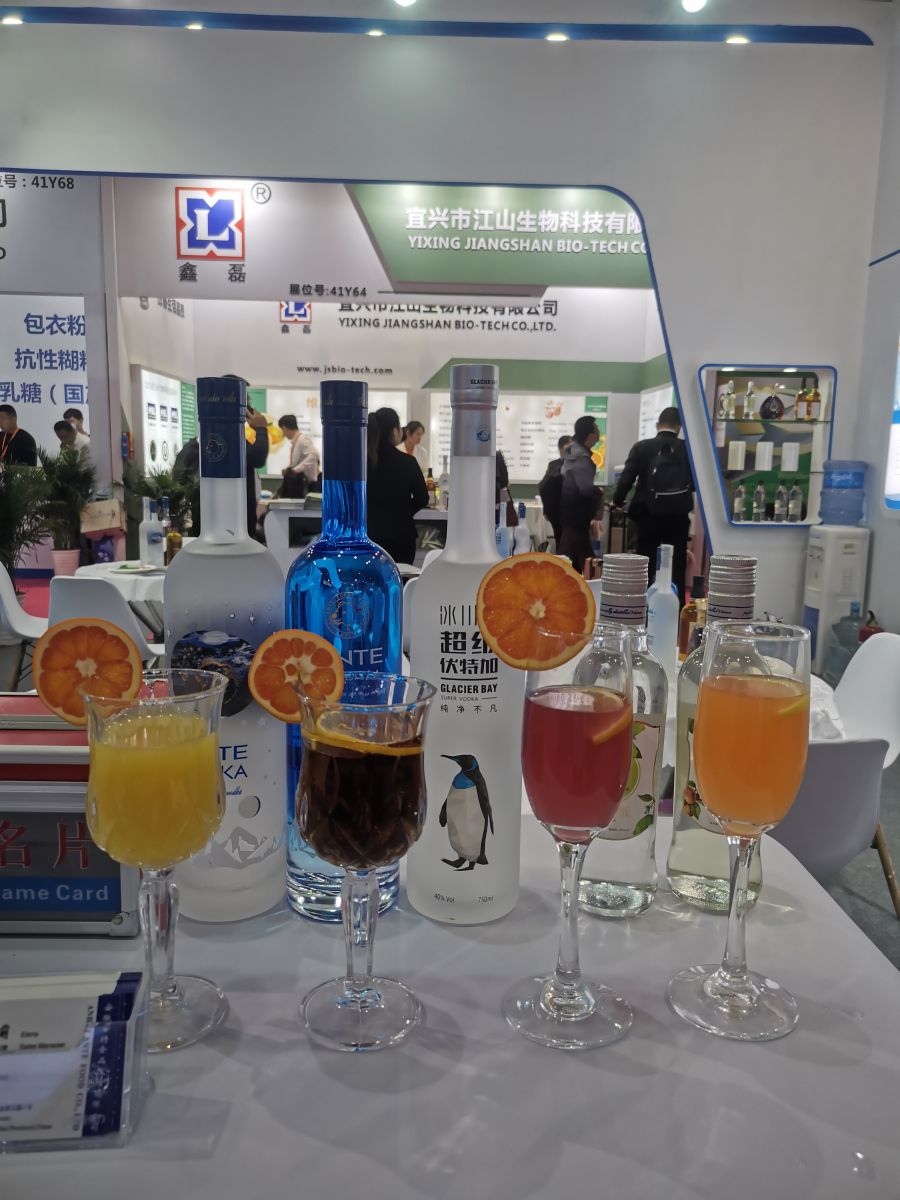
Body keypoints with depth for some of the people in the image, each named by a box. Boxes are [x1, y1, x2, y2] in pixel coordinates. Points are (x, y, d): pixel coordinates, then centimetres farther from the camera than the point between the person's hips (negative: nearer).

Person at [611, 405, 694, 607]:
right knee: (676, 569, 6)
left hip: (648, 516, 0)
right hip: (678, 517, 0)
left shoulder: (641, 447, -2)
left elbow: (627, 478, -4)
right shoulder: (688, 449, -1)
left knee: (645, 567, 7)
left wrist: (617, 501, 13)